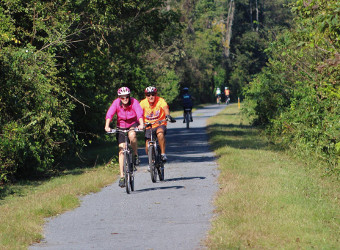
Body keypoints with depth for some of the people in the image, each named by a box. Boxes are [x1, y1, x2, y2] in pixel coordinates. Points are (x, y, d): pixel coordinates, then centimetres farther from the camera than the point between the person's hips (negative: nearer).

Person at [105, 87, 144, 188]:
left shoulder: (134, 102, -21)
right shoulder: (116, 103, -18)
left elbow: (139, 113, -35)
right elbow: (109, 114, -29)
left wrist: (141, 124, -53)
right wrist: (107, 126, -46)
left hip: (133, 124, -1)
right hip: (121, 126, 1)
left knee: (132, 135, -37)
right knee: (121, 150, -8)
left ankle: (136, 155, -12)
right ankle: (122, 176, -5)